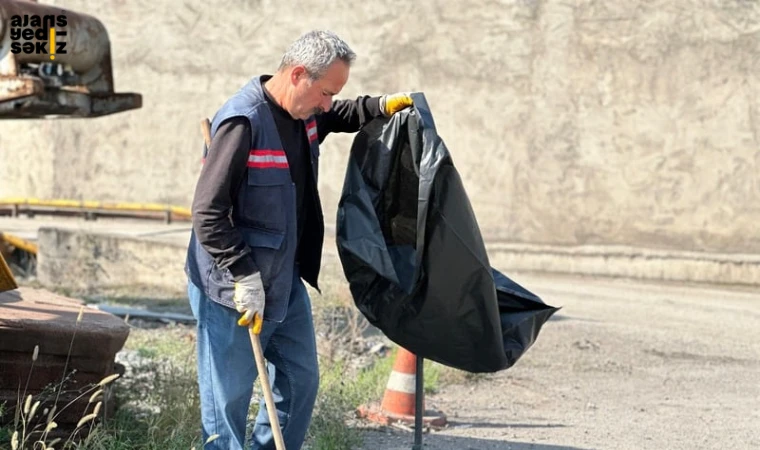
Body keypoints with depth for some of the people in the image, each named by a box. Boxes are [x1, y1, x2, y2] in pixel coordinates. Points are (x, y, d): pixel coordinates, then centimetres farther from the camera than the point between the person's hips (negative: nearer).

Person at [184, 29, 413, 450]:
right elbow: (207, 213, -25)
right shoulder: (242, 122, -24)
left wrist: (381, 106, 9)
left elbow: (340, 117, 29)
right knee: (229, 398, 1)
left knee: (300, 380, 17)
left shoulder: (304, 115, 3)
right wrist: (246, 276, -26)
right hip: (233, 289, -9)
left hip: (286, 281, 9)